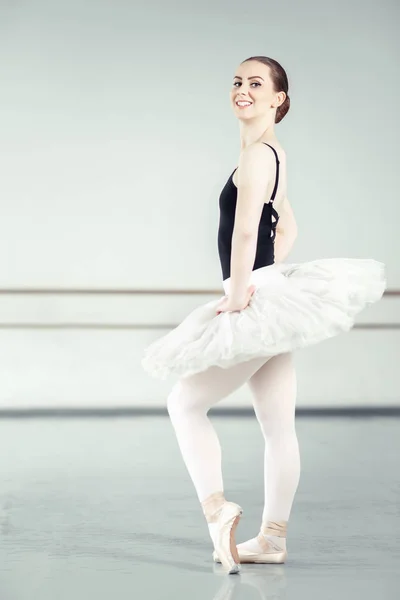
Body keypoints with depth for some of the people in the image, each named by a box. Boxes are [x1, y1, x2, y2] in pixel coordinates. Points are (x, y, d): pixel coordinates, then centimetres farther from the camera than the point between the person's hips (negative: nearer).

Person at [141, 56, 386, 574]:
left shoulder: (257, 154, -13)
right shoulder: (273, 154, 17)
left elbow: (245, 231, -23)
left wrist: (237, 295, -19)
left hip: (258, 301, -10)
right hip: (273, 297, 10)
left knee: (186, 402, -2)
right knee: (278, 427, 10)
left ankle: (216, 506, -10)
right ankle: (272, 537, 16)